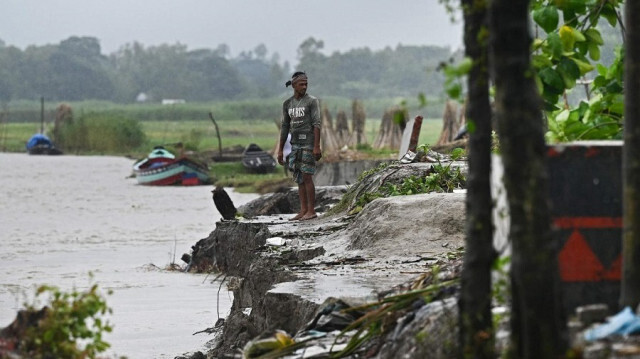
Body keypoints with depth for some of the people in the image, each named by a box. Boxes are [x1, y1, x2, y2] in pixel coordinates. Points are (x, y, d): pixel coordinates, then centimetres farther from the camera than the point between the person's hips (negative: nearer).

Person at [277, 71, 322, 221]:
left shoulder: (312, 101, -6)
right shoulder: (287, 103, 10)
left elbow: (317, 124, -12)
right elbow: (285, 127, 13)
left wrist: (317, 147, -19)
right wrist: (280, 150, 11)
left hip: (308, 142, -6)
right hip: (295, 144, 6)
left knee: (306, 176, -9)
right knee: (299, 177, 5)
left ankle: (311, 210, -5)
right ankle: (303, 210, 9)